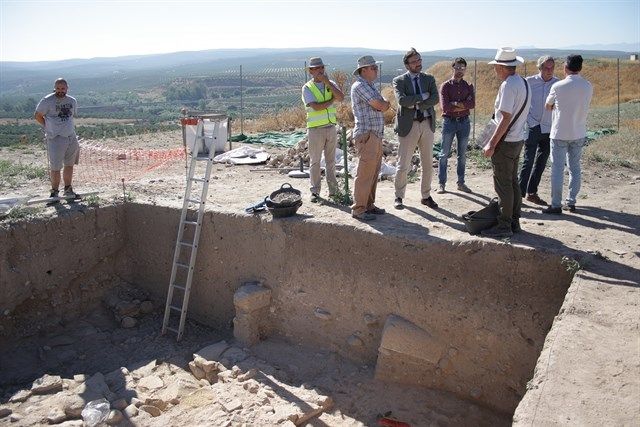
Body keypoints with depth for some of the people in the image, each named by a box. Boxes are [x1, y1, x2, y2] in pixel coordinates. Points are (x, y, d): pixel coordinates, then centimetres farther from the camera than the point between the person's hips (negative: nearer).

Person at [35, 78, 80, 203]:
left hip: (71, 137, 5)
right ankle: (54, 192, 12)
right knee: (55, 168, -3)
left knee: (69, 165, 11)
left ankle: (68, 190, 23)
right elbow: (38, 115, 3)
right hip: (55, 138, -5)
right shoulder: (47, 101, -6)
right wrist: (48, 127, 2)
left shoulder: (72, 101, 10)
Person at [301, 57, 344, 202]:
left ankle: (333, 189, 17)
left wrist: (327, 82, -12)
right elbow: (316, 106, -17)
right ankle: (315, 191, 10)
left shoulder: (330, 84, 9)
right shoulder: (307, 88, -3)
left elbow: (341, 97, -11)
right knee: (315, 161, 2)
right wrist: (332, 100, -7)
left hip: (331, 128, 3)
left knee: (331, 161, 9)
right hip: (315, 129, -3)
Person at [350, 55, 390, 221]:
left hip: (376, 135, 10)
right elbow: (380, 106, -16)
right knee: (365, 174, -8)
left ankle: (369, 205, 21)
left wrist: (383, 104, -1)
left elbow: (385, 106, 19)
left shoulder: (370, 86, 21)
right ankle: (358, 209, -3)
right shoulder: (360, 85, -10)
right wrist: (384, 102, 4)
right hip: (366, 134, -10)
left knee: (374, 172, 12)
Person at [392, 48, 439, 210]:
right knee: (403, 164, 0)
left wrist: (415, 104, -15)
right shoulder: (399, 81, -1)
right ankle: (399, 197, 16)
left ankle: (426, 196, 24)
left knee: (427, 164, 10)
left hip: (427, 124, 4)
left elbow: (436, 99, -6)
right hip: (409, 125, -4)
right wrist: (423, 96, -12)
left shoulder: (429, 79, 10)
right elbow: (402, 100, -18)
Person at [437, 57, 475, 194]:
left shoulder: (468, 86, 8)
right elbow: (444, 106, -14)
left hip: (464, 122, 3)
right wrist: (463, 105, -10)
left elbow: (472, 104, -9)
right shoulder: (445, 86, -1)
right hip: (449, 121, -3)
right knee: (444, 154, 0)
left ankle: (461, 183, 18)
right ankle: (441, 183, 7)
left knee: (462, 155, 9)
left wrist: (454, 104, -15)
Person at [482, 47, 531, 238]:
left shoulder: (508, 85, -18)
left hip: (506, 142, -10)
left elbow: (506, 118, -22)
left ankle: (504, 226, 5)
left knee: (503, 185, -2)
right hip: (518, 139, 10)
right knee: (513, 182, 16)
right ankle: (514, 222, 25)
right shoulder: (523, 83, 11)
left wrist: (492, 144, -18)